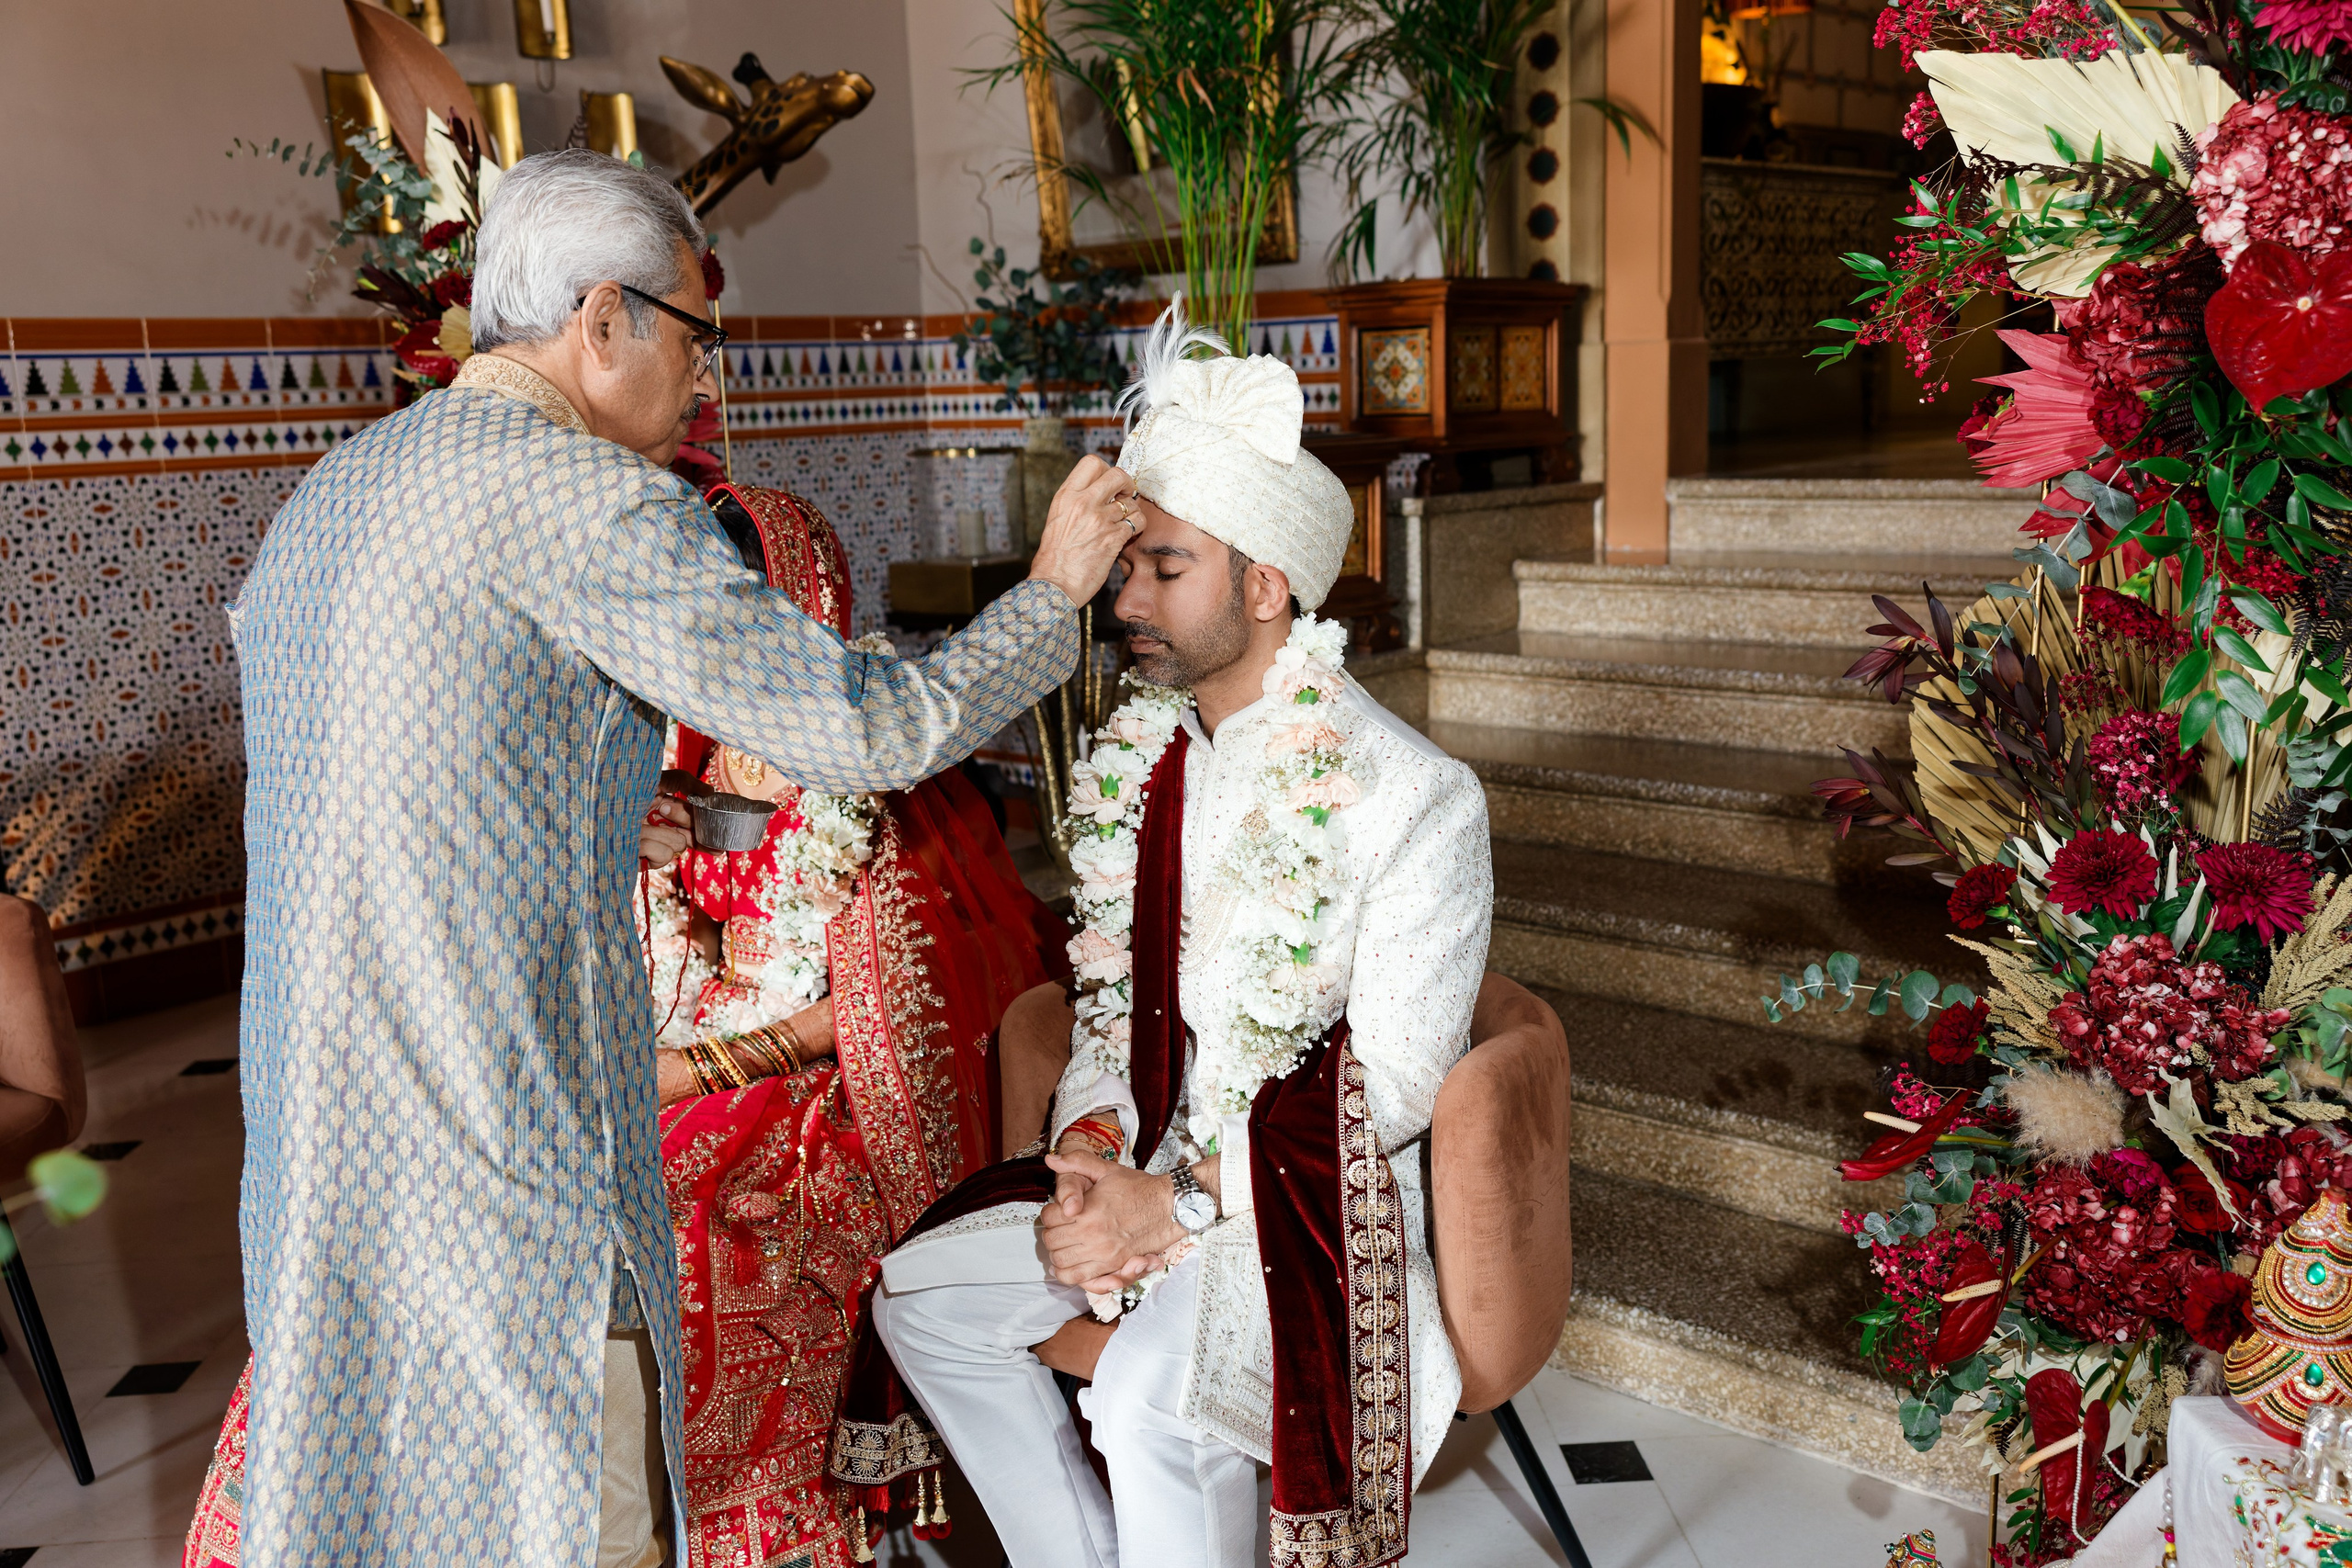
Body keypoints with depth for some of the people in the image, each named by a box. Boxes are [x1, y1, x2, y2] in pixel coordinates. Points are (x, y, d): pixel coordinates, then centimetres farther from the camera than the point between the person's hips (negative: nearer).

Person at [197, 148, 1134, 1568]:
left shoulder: (320, 502, 15)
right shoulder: (576, 493, -14)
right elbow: (870, 731, -14)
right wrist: (1055, 590, 0)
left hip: (314, 1116, 9)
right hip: (493, 1134, -9)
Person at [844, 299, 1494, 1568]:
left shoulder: (1416, 800, -16)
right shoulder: (1139, 761, 5)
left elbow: (1392, 1086, -16)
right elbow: (1113, 989, 12)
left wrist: (1178, 1202, -20)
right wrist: (1089, 1146, -7)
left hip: (1309, 1186, -7)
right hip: (1149, 1158, 7)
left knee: (1153, 1400, -30)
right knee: (922, 1294, -3)